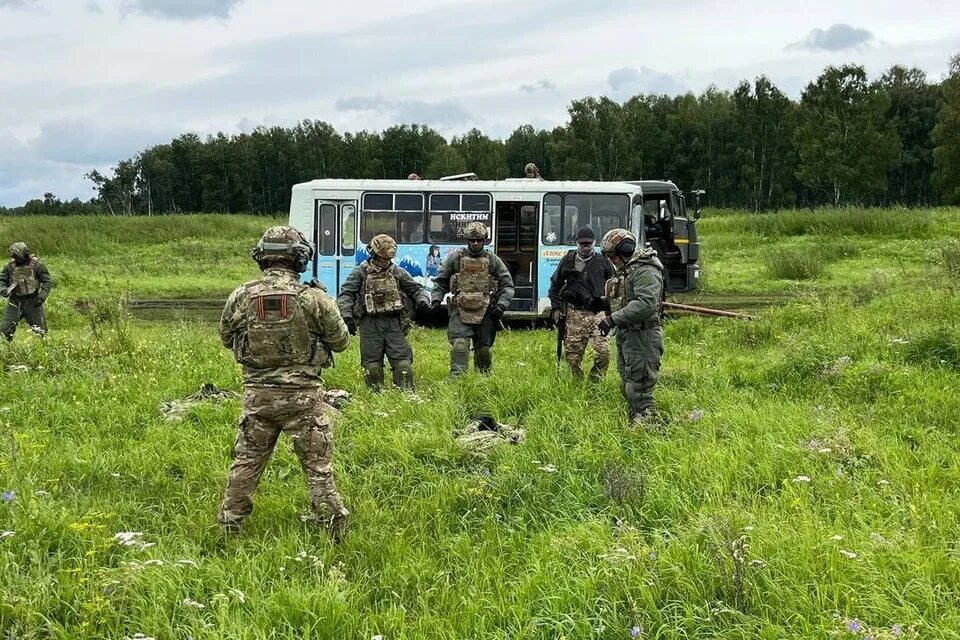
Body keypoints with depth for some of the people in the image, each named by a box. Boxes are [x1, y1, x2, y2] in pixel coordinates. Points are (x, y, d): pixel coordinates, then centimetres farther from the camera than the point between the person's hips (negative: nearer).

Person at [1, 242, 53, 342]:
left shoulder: (37, 265, -7)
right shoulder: (10, 266, 1)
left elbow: (47, 282, -6)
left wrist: (42, 296, -20)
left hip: (32, 302, -2)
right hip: (15, 301, 2)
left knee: (40, 330, 6)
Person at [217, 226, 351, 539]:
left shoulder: (240, 296, -5)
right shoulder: (314, 298, -12)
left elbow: (226, 338, 12)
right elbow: (341, 340, 0)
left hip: (257, 394, 2)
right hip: (303, 395, -2)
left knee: (246, 461, 16)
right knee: (317, 465, 7)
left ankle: (230, 522, 23)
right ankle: (332, 522, 8)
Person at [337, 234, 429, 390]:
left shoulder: (397, 272, 10)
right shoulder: (361, 272, 1)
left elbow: (416, 288, 15)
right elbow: (345, 294, -5)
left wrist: (422, 300, -8)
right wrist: (347, 316, -20)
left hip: (393, 323, 2)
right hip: (370, 323, -2)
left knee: (402, 361, -4)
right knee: (372, 364, 1)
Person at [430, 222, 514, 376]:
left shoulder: (493, 260, 8)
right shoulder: (455, 258, 7)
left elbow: (507, 285, 8)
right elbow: (440, 282, 14)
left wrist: (501, 305, -6)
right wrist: (436, 300, -1)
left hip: (485, 313, 1)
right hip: (460, 311, -1)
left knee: (484, 349, 6)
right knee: (459, 345, -17)